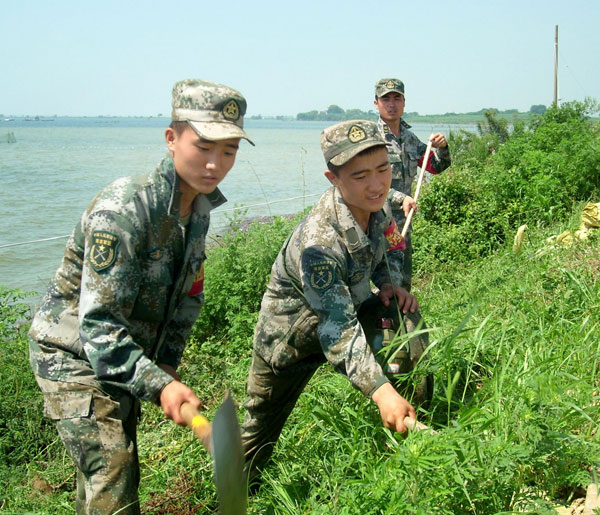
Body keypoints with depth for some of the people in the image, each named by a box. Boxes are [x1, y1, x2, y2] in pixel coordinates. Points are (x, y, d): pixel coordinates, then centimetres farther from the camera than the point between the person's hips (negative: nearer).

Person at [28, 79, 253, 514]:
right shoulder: (122, 209, -29)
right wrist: (158, 385, -39)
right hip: (73, 351, -8)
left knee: (109, 467, 21)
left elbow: (188, 294, 10)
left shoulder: (200, 208, -3)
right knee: (113, 478, -13)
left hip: (127, 354, 8)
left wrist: (168, 362, 2)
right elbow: (98, 323, -31)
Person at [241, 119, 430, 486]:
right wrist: (380, 391, -57)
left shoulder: (376, 207, -15)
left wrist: (389, 284, -14)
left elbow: (387, 250, 9)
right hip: (289, 340, -7)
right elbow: (339, 331, -46)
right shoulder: (318, 243, -42)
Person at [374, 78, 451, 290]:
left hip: (403, 222, 7)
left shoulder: (409, 137, 13)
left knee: (403, 283, 17)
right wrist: (400, 198, -26)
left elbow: (436, 167, 20)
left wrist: (442, 148, -1)